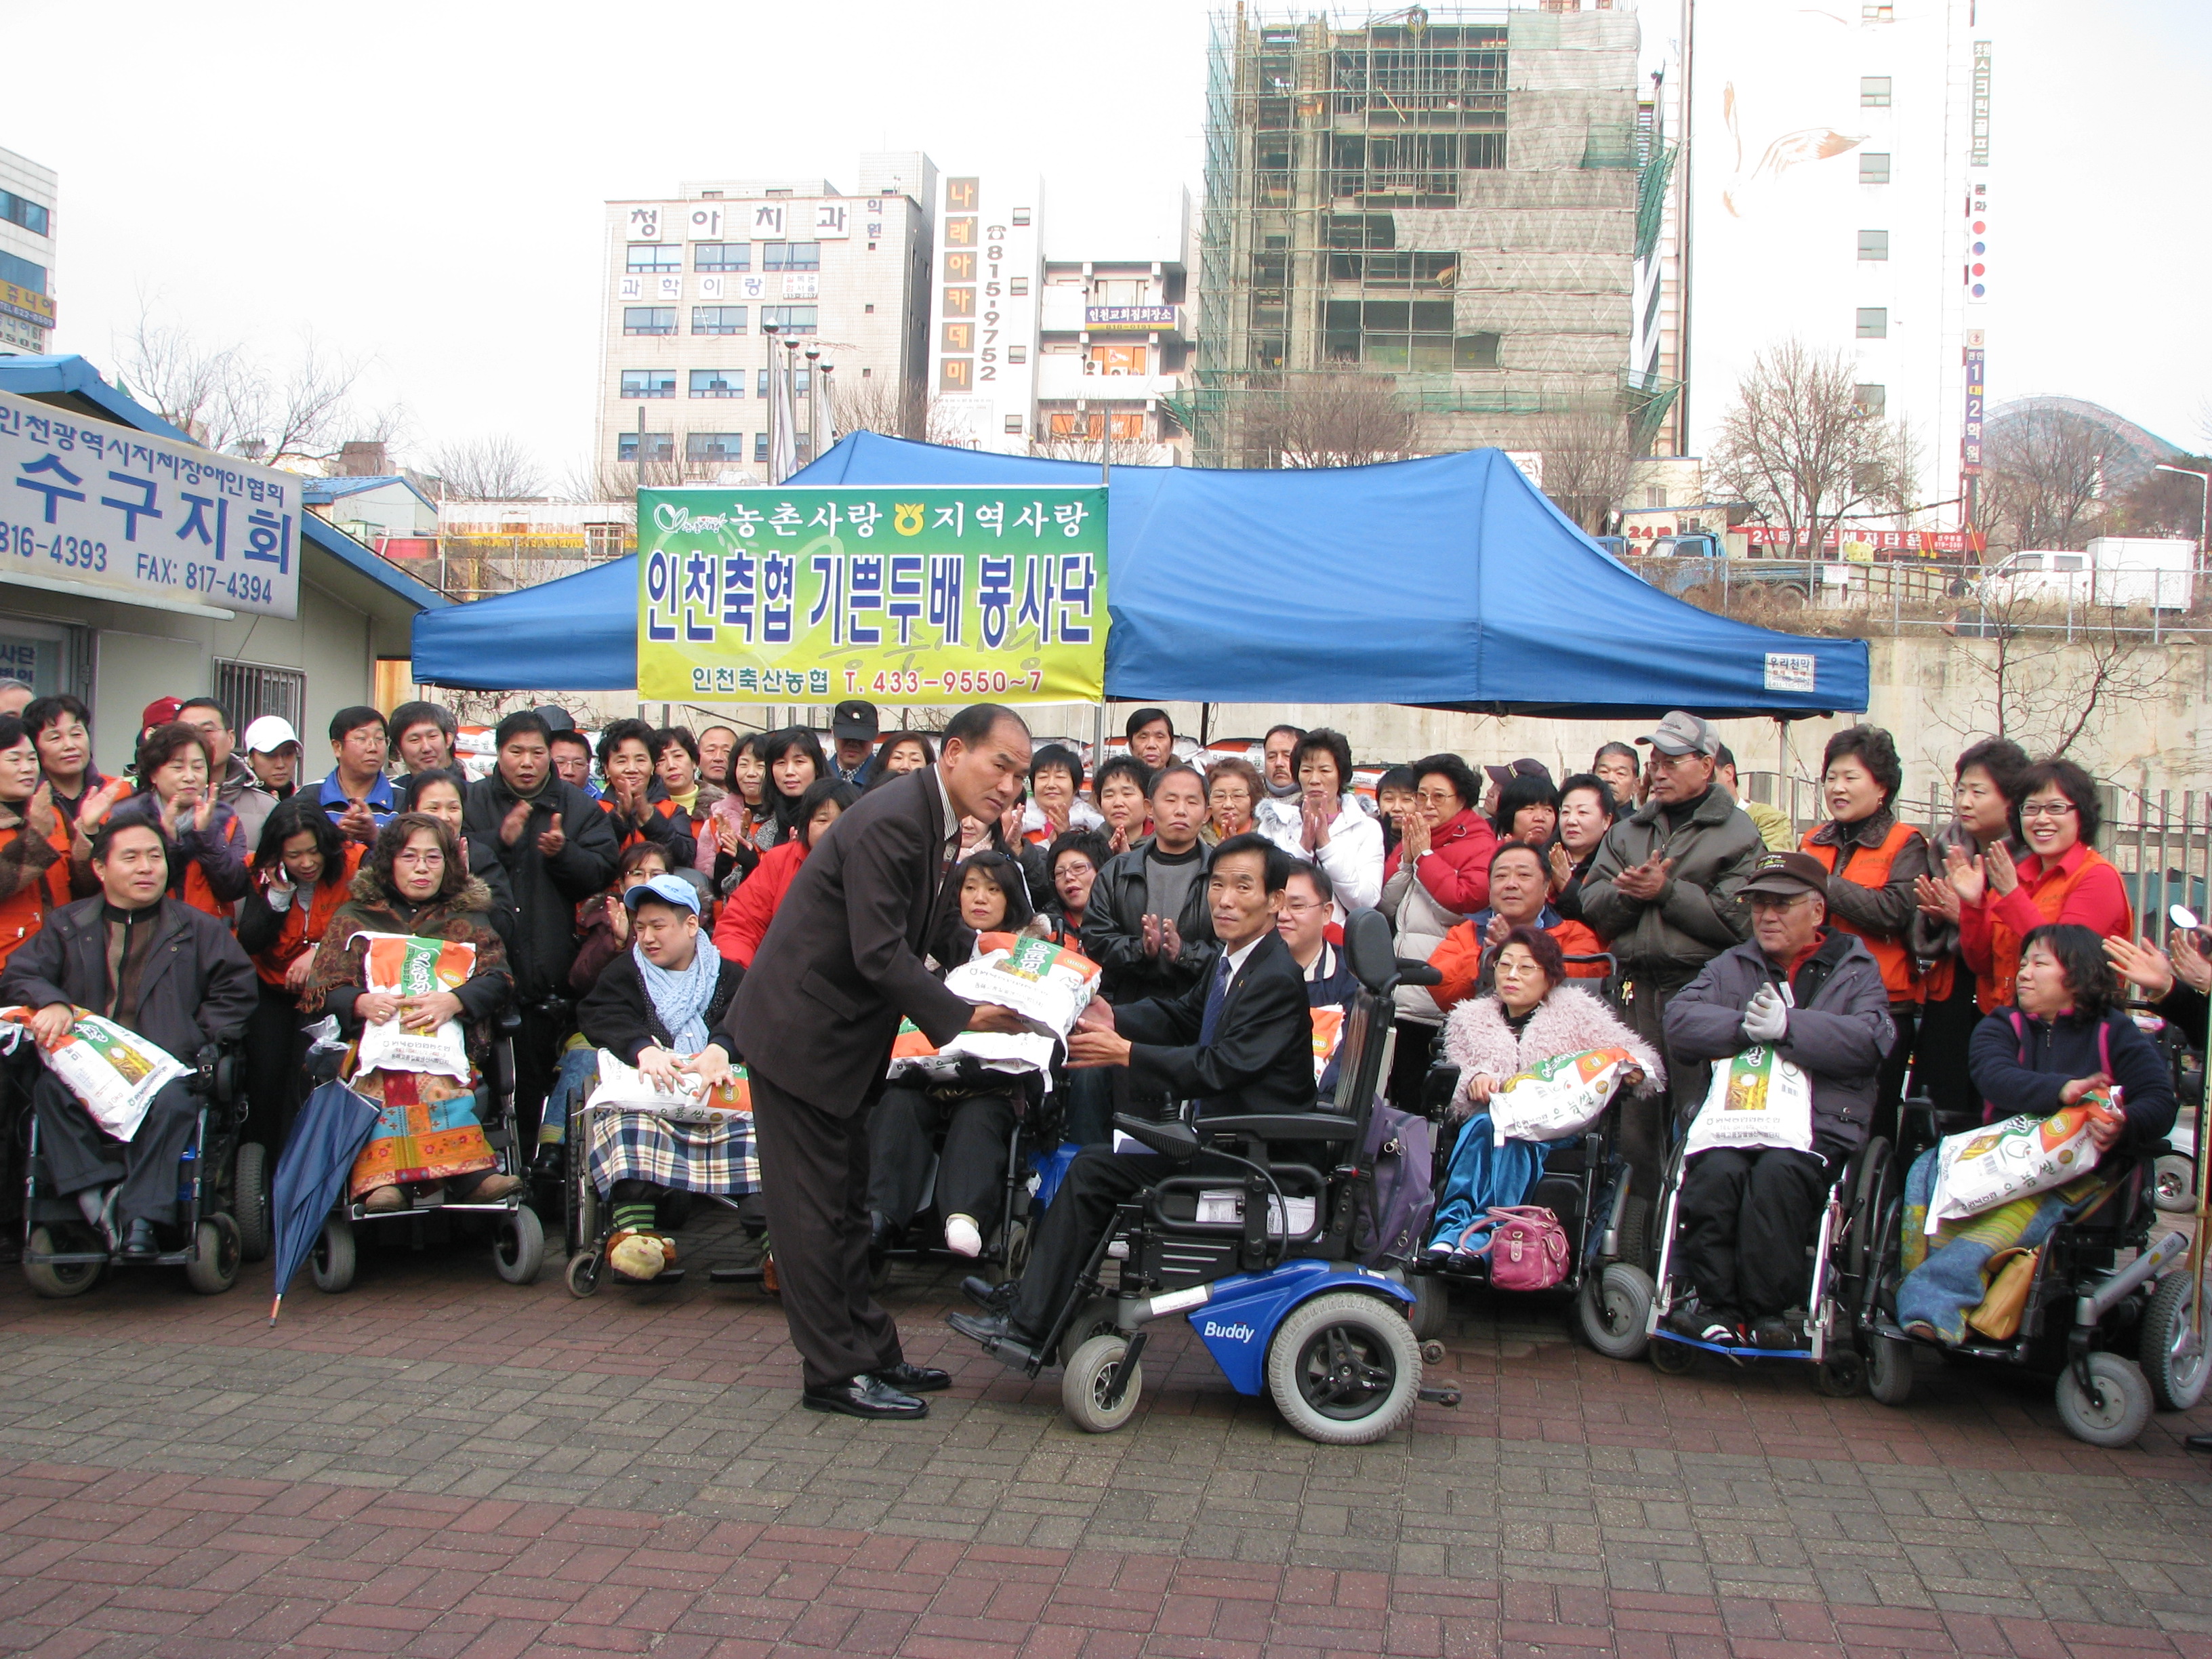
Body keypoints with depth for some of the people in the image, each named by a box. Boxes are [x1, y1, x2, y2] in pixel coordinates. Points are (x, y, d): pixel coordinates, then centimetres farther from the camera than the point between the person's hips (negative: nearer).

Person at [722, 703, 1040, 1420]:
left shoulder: (937, 824, 9)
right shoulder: (890, 821, -23)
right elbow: (879, 954, -28)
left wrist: (976, 1000, -1)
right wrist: (961, 1017, -25)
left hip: (844, 1035, 10)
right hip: (800, 1031, -10)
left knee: (845, 1206, 17)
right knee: (815, 1211, 0)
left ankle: (871, 1352, 26)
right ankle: (835, 1373, 9)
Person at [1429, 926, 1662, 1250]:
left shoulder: (1576, 1013, 15)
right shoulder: (1471, 1019, 22)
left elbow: (1636, 1055, 8)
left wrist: (1632, 1070, -16)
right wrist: (1475, 1079, -12)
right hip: (1493, 1118, 2)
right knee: (1483, 1126, -35)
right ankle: (1447, 1239, -51)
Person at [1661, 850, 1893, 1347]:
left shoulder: (1855, 968, 16)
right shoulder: (1731, 966, 23)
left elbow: (1868, 1041, -5)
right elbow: (1679, 1020, 4)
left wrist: (1789, 1027, -16)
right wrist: (1744, 1026, -10)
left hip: (1819, 1128, -2)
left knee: (1777, 1171, -34)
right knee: (1718, 1170, -31)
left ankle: (1768, 1310, -23)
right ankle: (1714, 1304, -24)